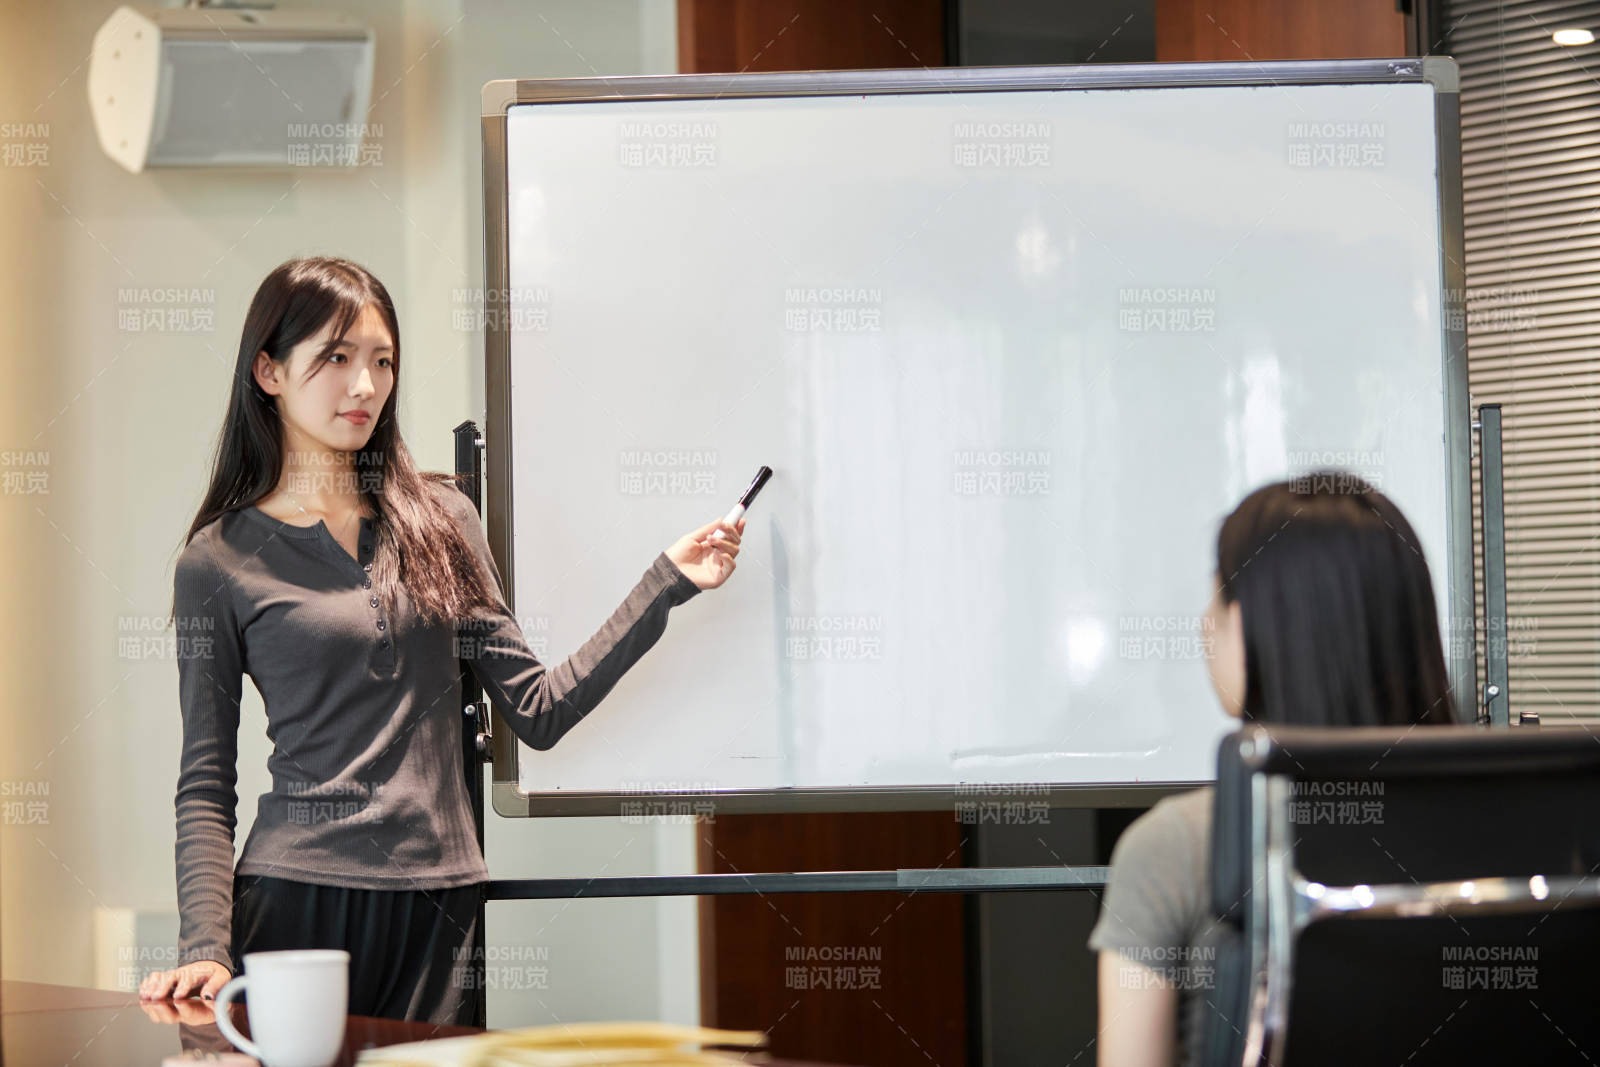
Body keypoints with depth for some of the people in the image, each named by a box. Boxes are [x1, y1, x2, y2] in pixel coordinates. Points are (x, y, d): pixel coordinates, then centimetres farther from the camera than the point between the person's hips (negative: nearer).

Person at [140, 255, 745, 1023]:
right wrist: (205, 947, -13)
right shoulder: (219, 560, 1)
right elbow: (206, 785, 0)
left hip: (439, 908, 3)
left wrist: (666, 584, 3)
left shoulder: (439, 518, 10)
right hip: (297, 898, -3)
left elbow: (538, 711, 8)